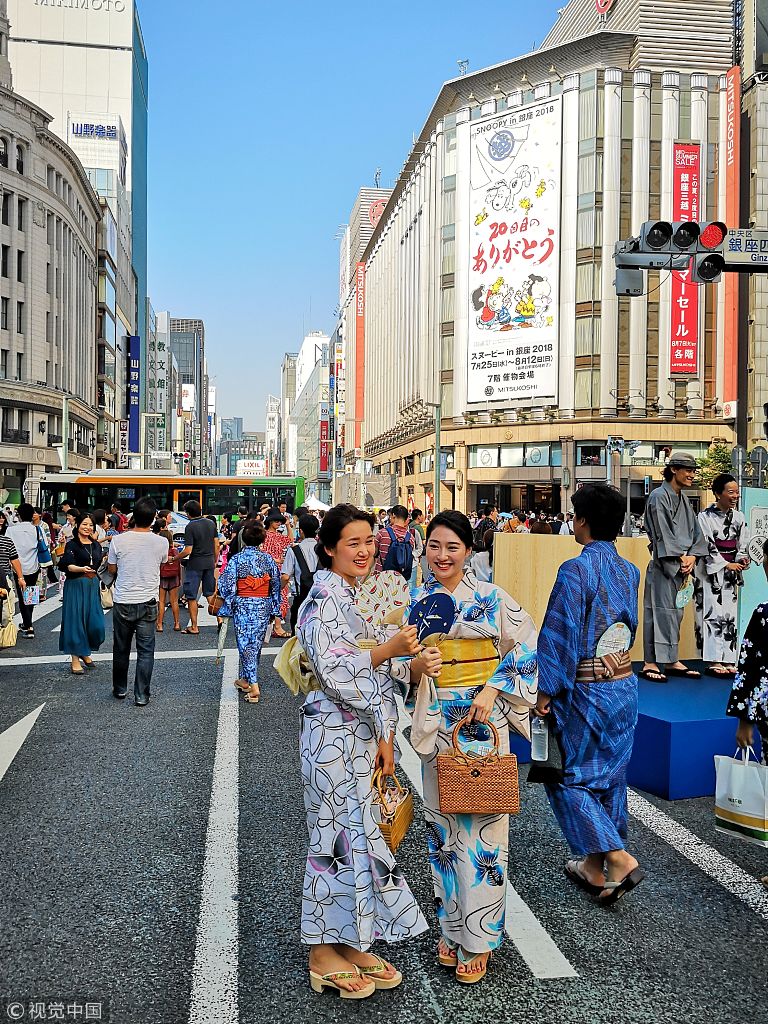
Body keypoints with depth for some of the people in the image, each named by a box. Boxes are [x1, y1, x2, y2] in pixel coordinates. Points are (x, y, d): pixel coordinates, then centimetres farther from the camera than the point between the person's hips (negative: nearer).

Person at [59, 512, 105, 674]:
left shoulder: (96, 544, 12)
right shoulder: (72, 545, -6)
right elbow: (68, 565, -21)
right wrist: (82, 569, -36)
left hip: (93, 585, 5)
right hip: (76, 586, -5)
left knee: (95, 622, 3)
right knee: (76, 620, -4)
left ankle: (85, 652, 25)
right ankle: (75, 659, 3)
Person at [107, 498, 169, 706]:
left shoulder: (118, 541, -10)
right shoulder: (161, 542, -9)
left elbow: (111, 569, 4)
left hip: (123, 602, 1)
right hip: (148, 603, -1)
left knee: (121, 648, 17)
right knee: (145, 651, 7)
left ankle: (120, 689, 31)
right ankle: (141, 695, 9)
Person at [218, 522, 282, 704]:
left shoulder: (236, 559, -9)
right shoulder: (268, 559, 2)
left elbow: (226, 586, -10)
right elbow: (276, 585, 8)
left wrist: (227, 607, 2)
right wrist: (274, 610, 16)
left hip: (243, 606, -3)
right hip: (264, 607, 4)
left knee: (245, 644, 0)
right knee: (256, 644, 15)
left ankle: (253, 686, -9)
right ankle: (245, 679, 29)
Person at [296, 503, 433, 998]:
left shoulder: (362, 595, 12)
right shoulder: (324, 598, -14)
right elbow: (333, 671, -20)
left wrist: (384, 736, 8)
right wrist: (387, 650, -19)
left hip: (362, 731, 8)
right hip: (333, 733, -8)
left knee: (355, 830, 14)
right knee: (341, 832, 1)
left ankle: (350, 942, 28)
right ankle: (325, 955, 17)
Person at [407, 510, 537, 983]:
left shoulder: (491, 598, -6)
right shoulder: (417, 601, 4)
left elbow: (526, 647, -3)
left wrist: (492, 690, -12)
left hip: (484, 720, -4)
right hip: (436, 722, 4)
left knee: (481, 820, -1)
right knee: (442, 819, 10)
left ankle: (478, 937, 14)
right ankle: (451, 926, 26)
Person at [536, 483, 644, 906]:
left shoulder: (575, 571, -20)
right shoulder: (629, 571, 3)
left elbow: (560, 635, -20)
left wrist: (546, 692, -15)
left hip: (585, 692, -7)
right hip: (624, 686, 7)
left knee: (569, 777, 8)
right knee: (608, 776, 15)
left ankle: (618, 858, -2)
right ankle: (595, 868, 26)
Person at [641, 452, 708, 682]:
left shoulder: (683, 500, 15)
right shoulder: (659, 496, -9)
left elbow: (695, 531, 11)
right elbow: (662, 534, -14)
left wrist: (692, 557, -4)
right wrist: (681, 559, -12)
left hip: (681, 565, 8)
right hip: (663, 564, -8)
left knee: (675, 612, 11)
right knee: (659, 610, -6)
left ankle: (671, 661, 18)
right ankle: (650, 663, -2)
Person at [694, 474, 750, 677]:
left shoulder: (738, 517, 8)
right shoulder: (705, 517, -8)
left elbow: (743, 545, 10)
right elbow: (707, 548, -11)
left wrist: (742, 559, -9)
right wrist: (727, 565, -15)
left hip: (731, 573, 5)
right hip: (710, 571, -5)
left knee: (730, 615, 5)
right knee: (713, 614, -8)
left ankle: (728, 661, 10)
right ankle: (714, 661, -5)